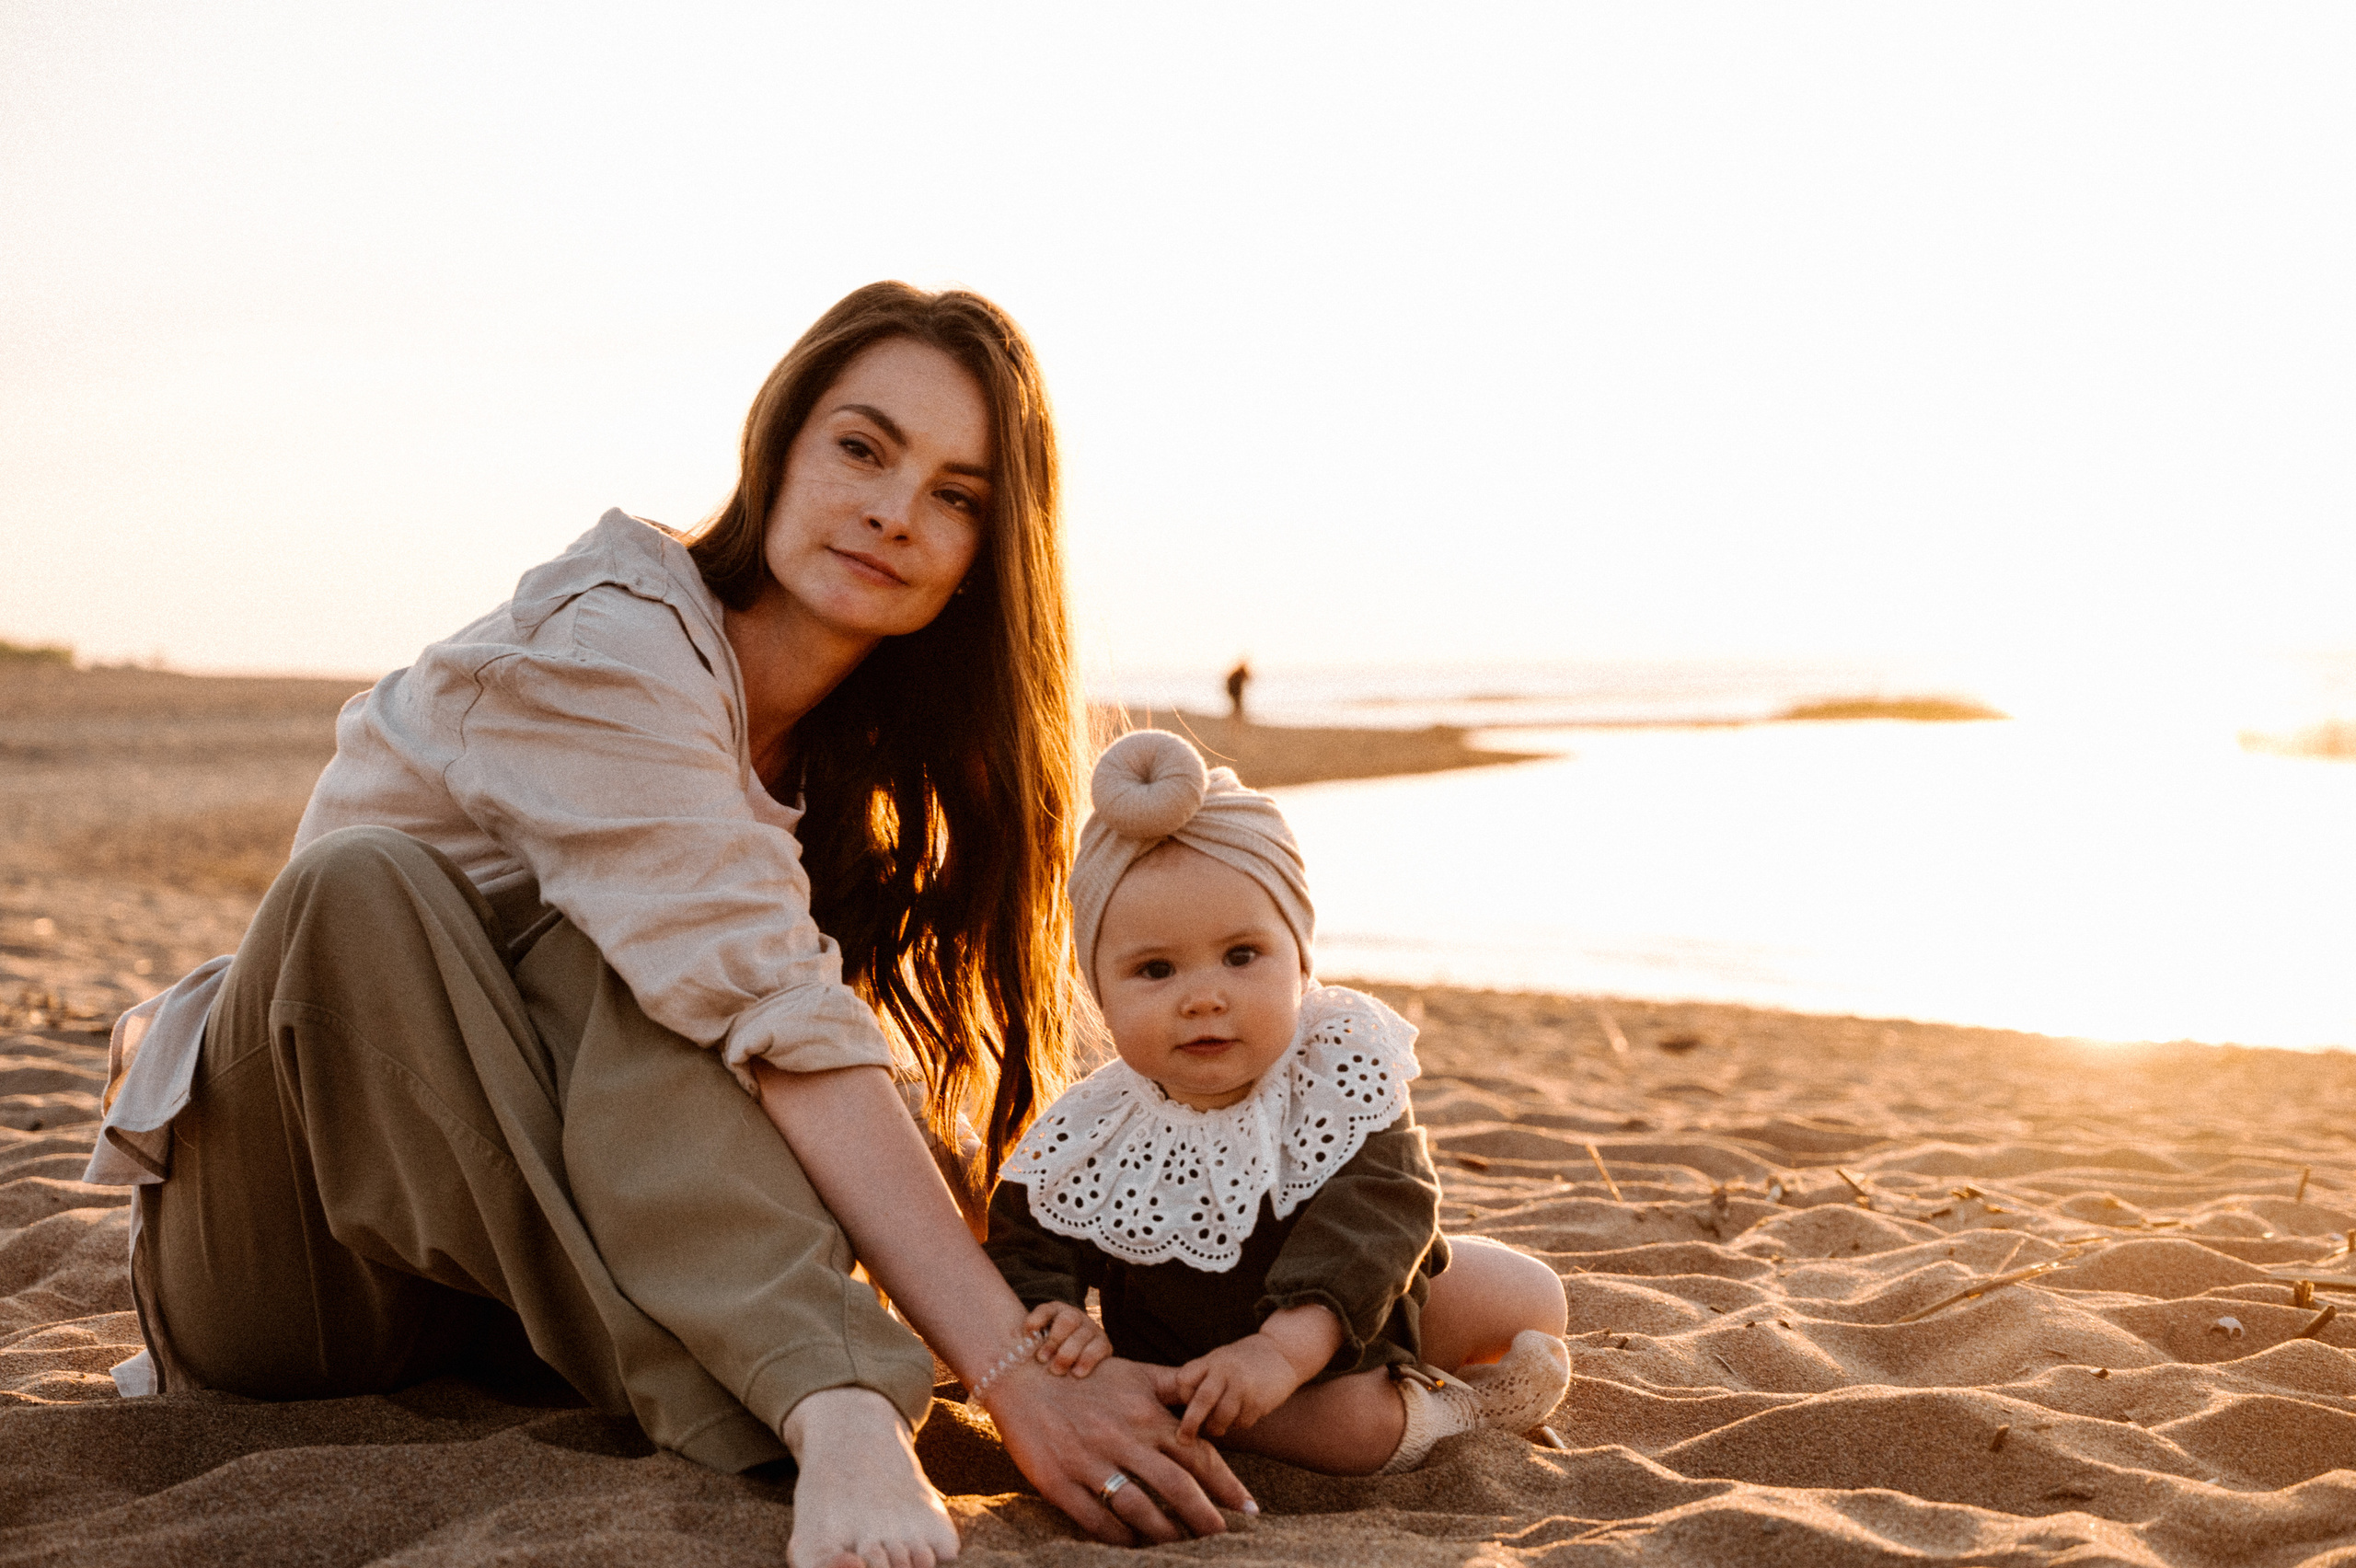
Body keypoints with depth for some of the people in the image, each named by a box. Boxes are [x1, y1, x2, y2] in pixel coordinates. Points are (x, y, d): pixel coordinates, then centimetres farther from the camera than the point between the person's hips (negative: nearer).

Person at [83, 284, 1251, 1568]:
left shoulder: (873, 752, 3)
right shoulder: (599, 648, -22)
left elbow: (925, 1095, 0)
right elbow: (782, 1030, -34)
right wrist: (1017, 1385, -40)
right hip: (284, 1294, -4)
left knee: (618, 948, -28)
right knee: (369, 887, -35)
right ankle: (831, 1406, -42)